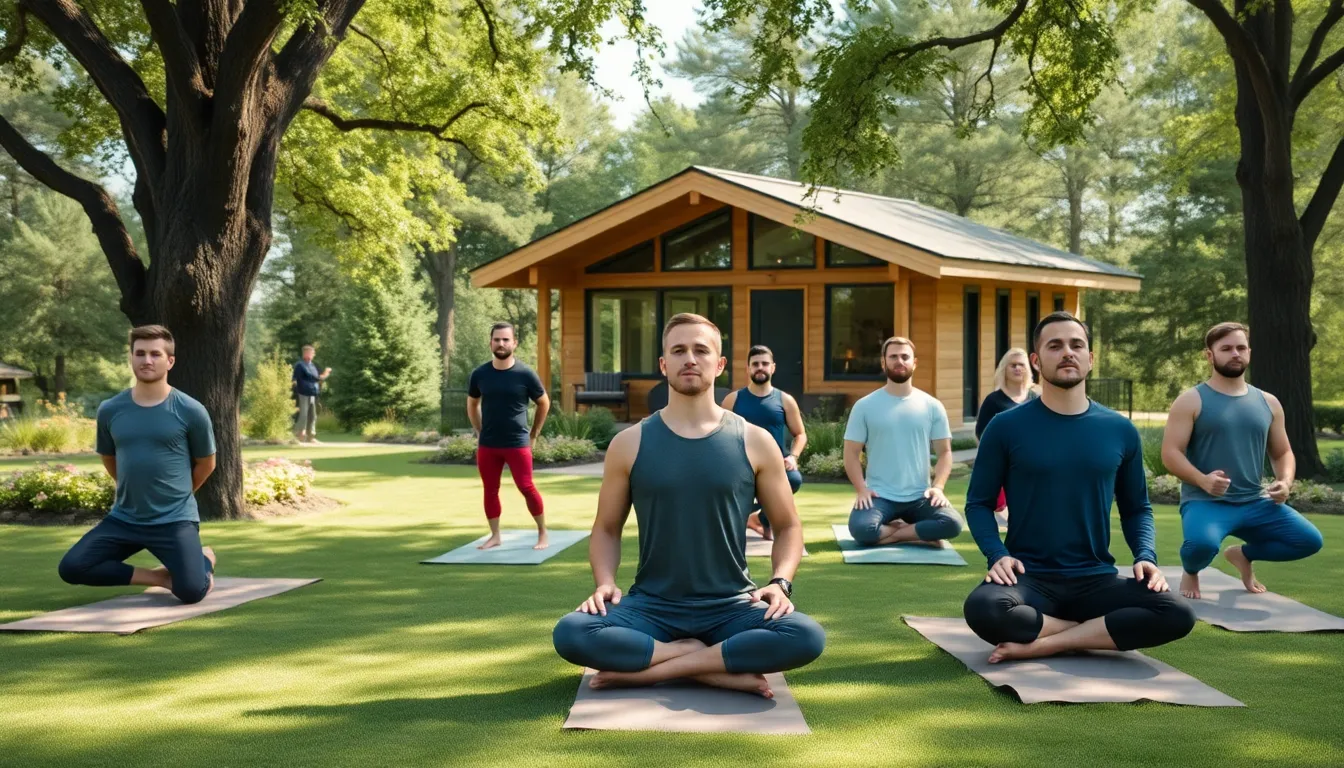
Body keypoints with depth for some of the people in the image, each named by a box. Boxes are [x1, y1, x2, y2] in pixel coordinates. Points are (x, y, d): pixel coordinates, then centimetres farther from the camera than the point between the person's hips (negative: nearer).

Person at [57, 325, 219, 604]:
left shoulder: (191, 411, -8)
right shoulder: (110, 411, 1)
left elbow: (206, 464, 7)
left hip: (175, 521, -4)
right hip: (123, 519, 4)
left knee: (192, 591, -22)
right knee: (71, 568, -14)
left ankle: (206, 558, 14)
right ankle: (157, 577, 0)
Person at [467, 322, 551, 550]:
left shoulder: (525, 374, -7)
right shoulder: (479, 374, 0)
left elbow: (544, 403, 6)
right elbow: (472, 405, 17)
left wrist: (533, 434, 6)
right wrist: (479, 433, 12)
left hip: (517, 444, -3)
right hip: (487, 445, 3)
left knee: (526, 488, -6)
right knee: (490, 490, 8)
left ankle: (543, 534, 7)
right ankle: (495, 536, 20)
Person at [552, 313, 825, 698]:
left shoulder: (755, 442, 1)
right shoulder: (630, 444, 2)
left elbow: (788, 526, 9)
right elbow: (606, 529, 10)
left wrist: (780, 582, -10)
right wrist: (605, 582, -9)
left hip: (731, 606, 0)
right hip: (651, 606, 0)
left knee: (806, 637, -30)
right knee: (571, 634, -30)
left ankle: (647, 670, -19)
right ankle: (722, 667, -16)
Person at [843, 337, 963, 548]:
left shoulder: (932, 406, 5)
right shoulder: (864, 406, 2)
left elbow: (944, 452, 6)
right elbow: (851, 453, 2)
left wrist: (938, 487, -11)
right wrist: (861, 489, -13)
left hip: (920, 496, 1)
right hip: (879, 496, -1)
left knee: (952, 523, -28)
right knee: (861, 529, -32)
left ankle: (891, 533, -8)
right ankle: (916, 532, -5)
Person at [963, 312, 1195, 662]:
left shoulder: (1120, 431, 7)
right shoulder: (1007, 427, -1)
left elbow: (1137, 508, 15)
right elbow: (978, 503, 4)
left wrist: (1145, 557, -5)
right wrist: (998, 554, -14)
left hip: (1096, 580, 3)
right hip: (1029, 578, -2)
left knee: (1177, 615, -24)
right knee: (983, 609, -36)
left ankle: (1042, 644, -17)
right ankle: (1100, 631, -11)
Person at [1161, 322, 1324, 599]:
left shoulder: (1268, 403, 12)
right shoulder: (1191, 401, -3)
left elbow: (1282, 453, 19)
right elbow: (1170, 453, -10)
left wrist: (1285, 482, -3)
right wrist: (1202, 480, -27)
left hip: (1255, 502, 5)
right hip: (1205, 501, -5)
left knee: (1310, 540, -10)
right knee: (1202, 544, -36)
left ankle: (1244, 554, 19)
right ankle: (1190, 572, 5)